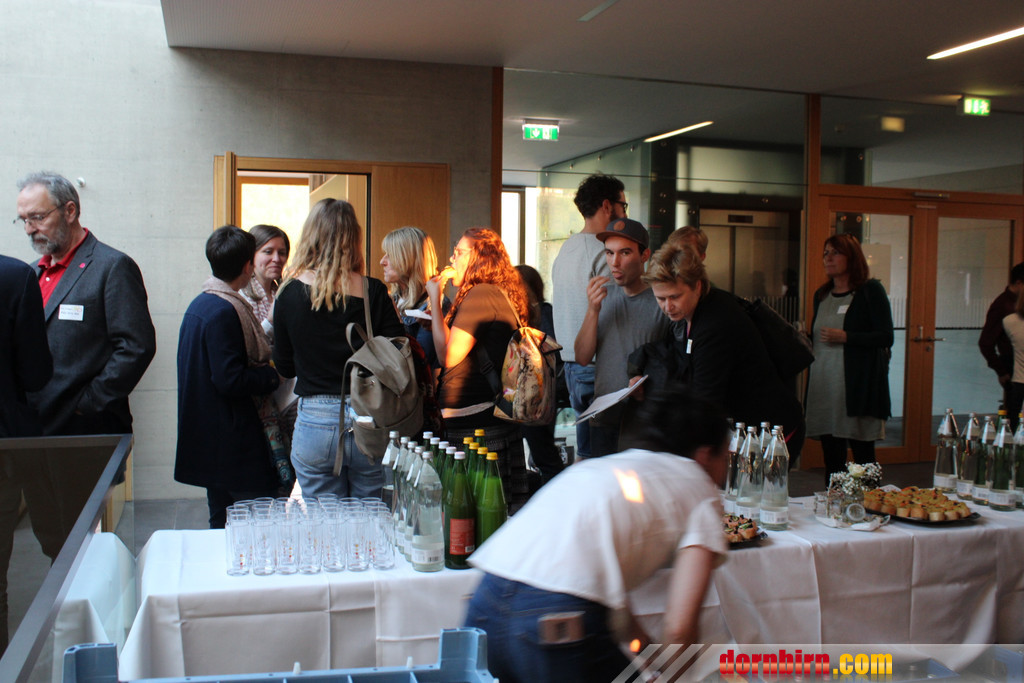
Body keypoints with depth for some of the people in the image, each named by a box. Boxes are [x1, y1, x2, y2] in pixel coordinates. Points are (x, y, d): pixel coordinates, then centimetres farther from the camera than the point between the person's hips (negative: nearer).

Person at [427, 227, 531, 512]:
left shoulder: (481, 294, -11)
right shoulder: (498, 295, 19)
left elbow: (449, 355, -16)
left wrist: (435, 302, -6)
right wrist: (439, 322, 18)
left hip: (478, 422, -10)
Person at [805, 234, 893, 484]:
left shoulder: (871, 290, -2)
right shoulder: (822, 295, 18)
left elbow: (886, 338, -9)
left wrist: (845, 337, -17)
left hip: (858, 386, -6)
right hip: (824, 385, 6)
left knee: (862, 453, -2)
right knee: (831, 455, 8)